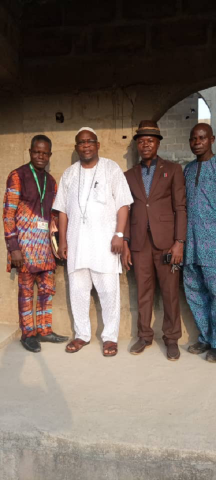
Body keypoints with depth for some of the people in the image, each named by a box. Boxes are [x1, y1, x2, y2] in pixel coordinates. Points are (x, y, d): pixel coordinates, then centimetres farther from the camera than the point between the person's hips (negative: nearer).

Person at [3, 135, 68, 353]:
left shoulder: (51, 181, 13)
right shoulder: (18, 176, -5)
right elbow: (8, 213, -9)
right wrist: (13, 247, -15)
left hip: (44, 242, 6)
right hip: (25, 242, -6)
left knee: (47, 288, 9)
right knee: (26, 289, 3)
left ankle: (44, 330, 23)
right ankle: (27, 333, 16)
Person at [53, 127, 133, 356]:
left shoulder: (111, 169, 2)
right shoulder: (69, 174, 13)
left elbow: (122, 204, -3)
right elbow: (63, 210, 12)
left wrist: (119, 234, -12)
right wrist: (62, 240, 6)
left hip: (104, 239, -3)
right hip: (76, 240, 4)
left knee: (108, 290, -1)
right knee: (77, 289, 8)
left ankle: (110, 336, 13)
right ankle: (81, 334, 22)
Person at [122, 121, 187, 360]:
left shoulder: (173, 170, 5)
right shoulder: (129, 175, 13)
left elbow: (180, 207, -1)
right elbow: (126, 210, 10)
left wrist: (179, 242, -9)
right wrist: (125, 244, 4)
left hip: (166, 241, -2)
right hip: (139, 242, 2)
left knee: (170, 292, 4)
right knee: (143, 292, 8)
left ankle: (171, 338, 17)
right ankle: (144, 336, 22)